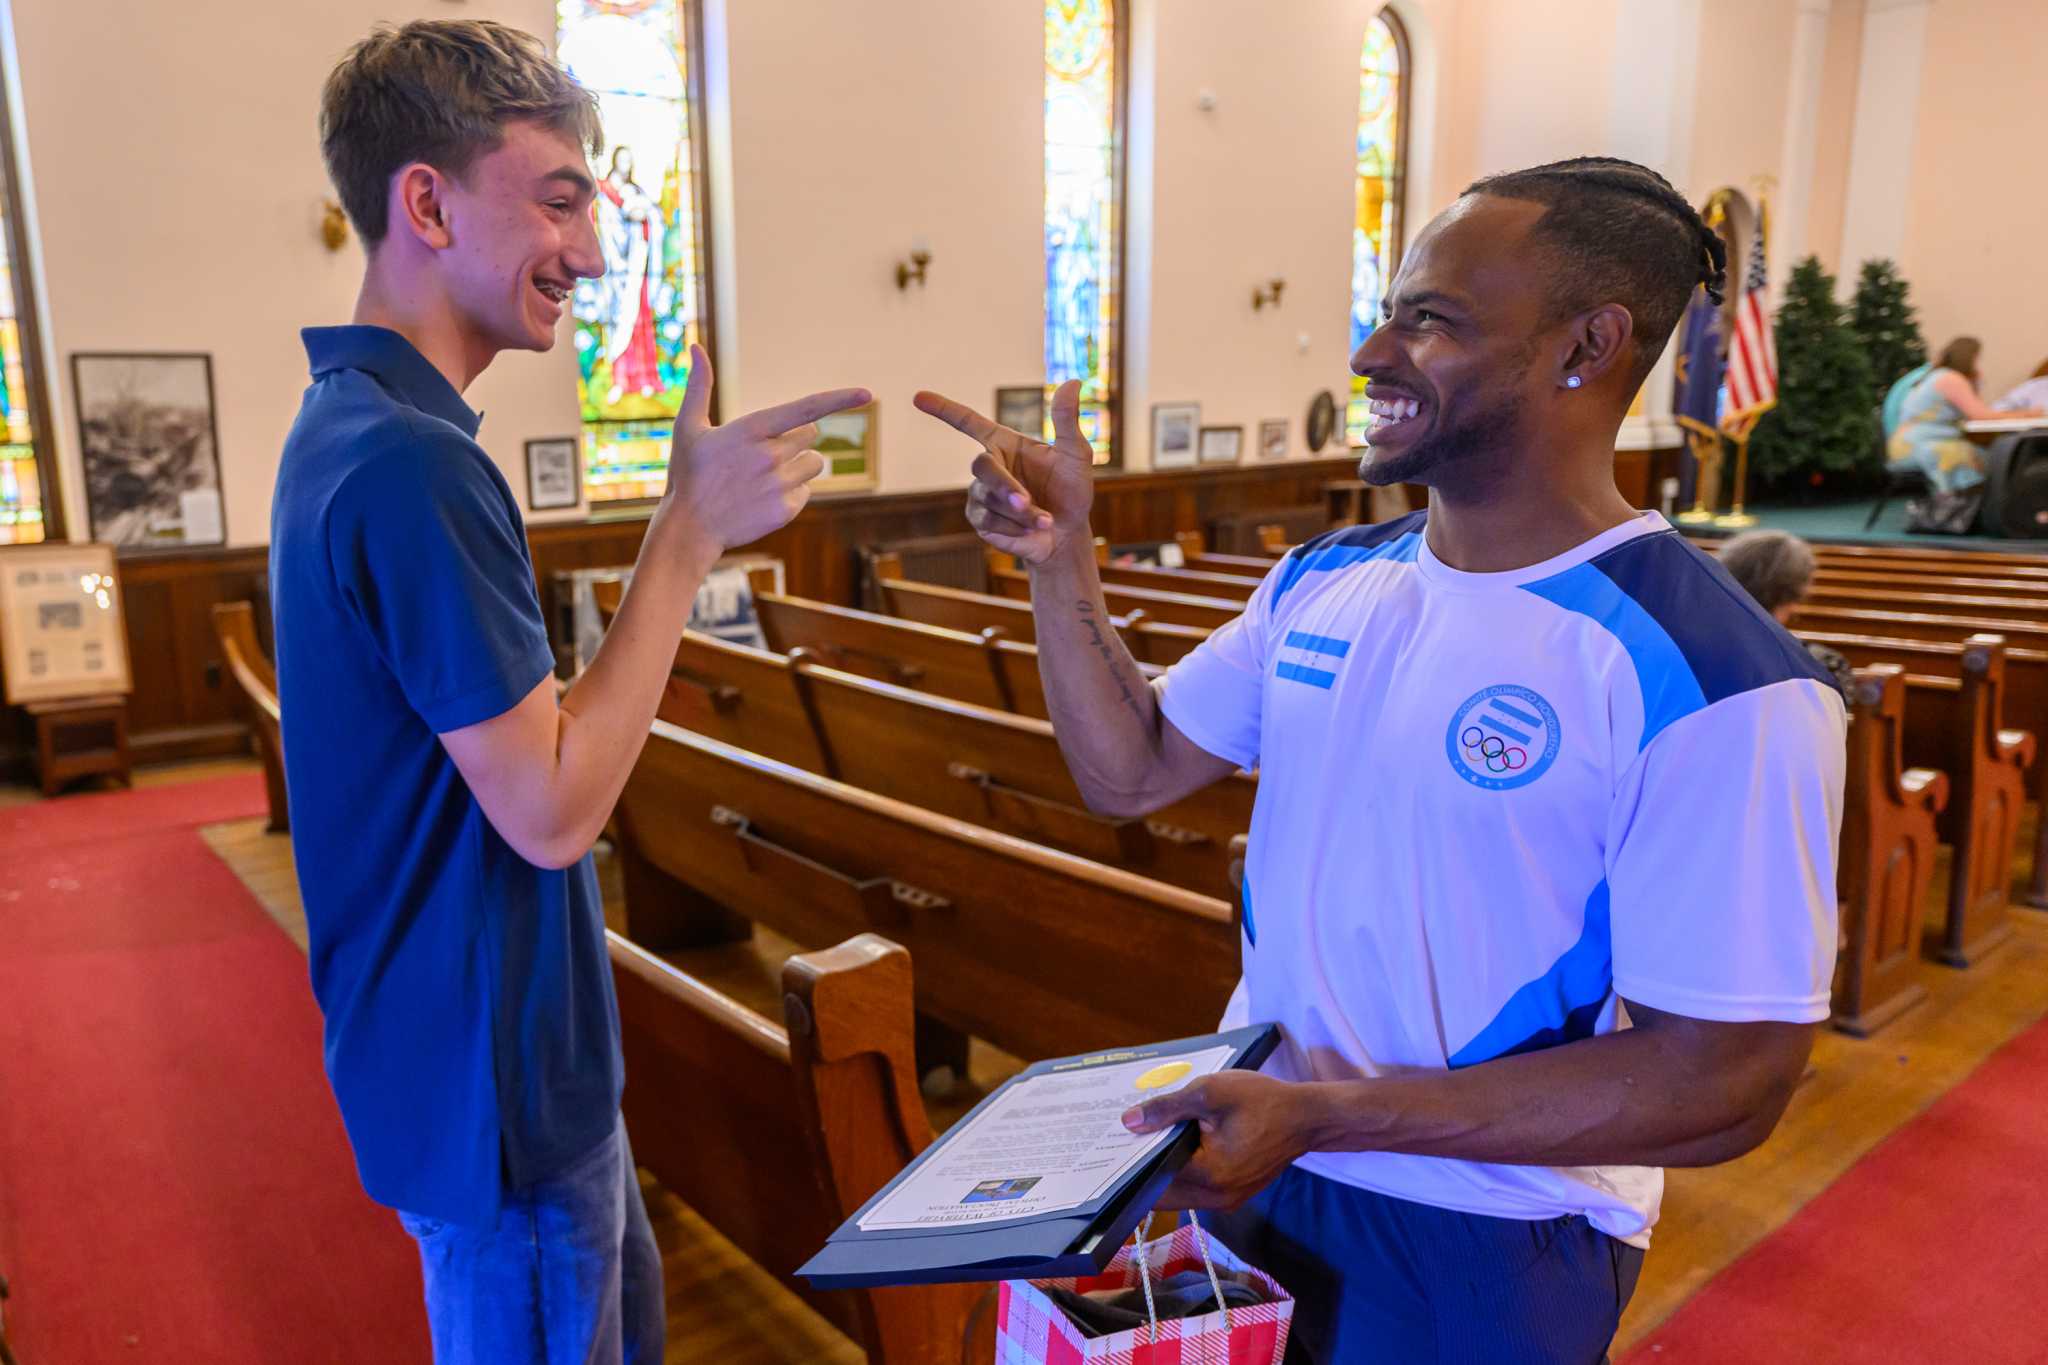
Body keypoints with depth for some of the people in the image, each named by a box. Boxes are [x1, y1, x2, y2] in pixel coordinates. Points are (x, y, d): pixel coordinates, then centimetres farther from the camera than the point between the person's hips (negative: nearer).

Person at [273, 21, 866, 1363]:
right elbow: (553, 807, -26)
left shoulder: (350, 429, 7)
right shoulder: (412, 463, -26)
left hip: (510, 1055, 9)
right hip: (492, 1081, -9)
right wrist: (692, 531, -24)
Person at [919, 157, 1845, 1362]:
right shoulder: (1326, 582, -1)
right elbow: (1130, 770, 4)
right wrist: (1060, 554, -9)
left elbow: (1723, 1088, -23)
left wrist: (1323, 1112, -26)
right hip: (1247, 1163, 6)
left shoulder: (1715, 679, -23)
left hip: (1488, 1249, -6)